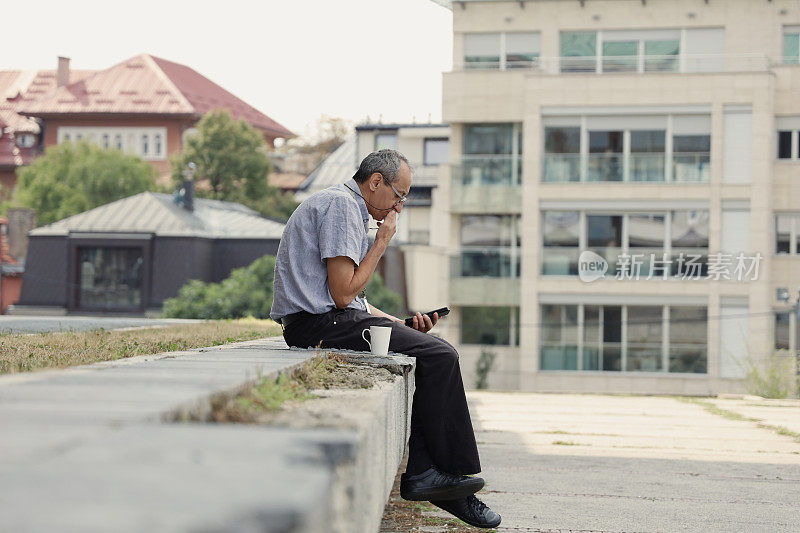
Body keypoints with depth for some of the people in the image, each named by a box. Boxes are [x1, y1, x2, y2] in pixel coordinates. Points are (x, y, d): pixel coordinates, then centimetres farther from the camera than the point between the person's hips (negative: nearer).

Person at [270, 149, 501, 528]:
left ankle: (422, 471, -6)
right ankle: (454, 472, -6)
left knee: (426, 355, 4)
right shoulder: (341, 205, -11)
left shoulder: (351, 210, 23)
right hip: (319, 325, -11)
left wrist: (401, 323, 10)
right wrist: (382, 242, -7)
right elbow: (343, 293, -18)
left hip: (324, 321, 11)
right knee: (439, 355, -14)